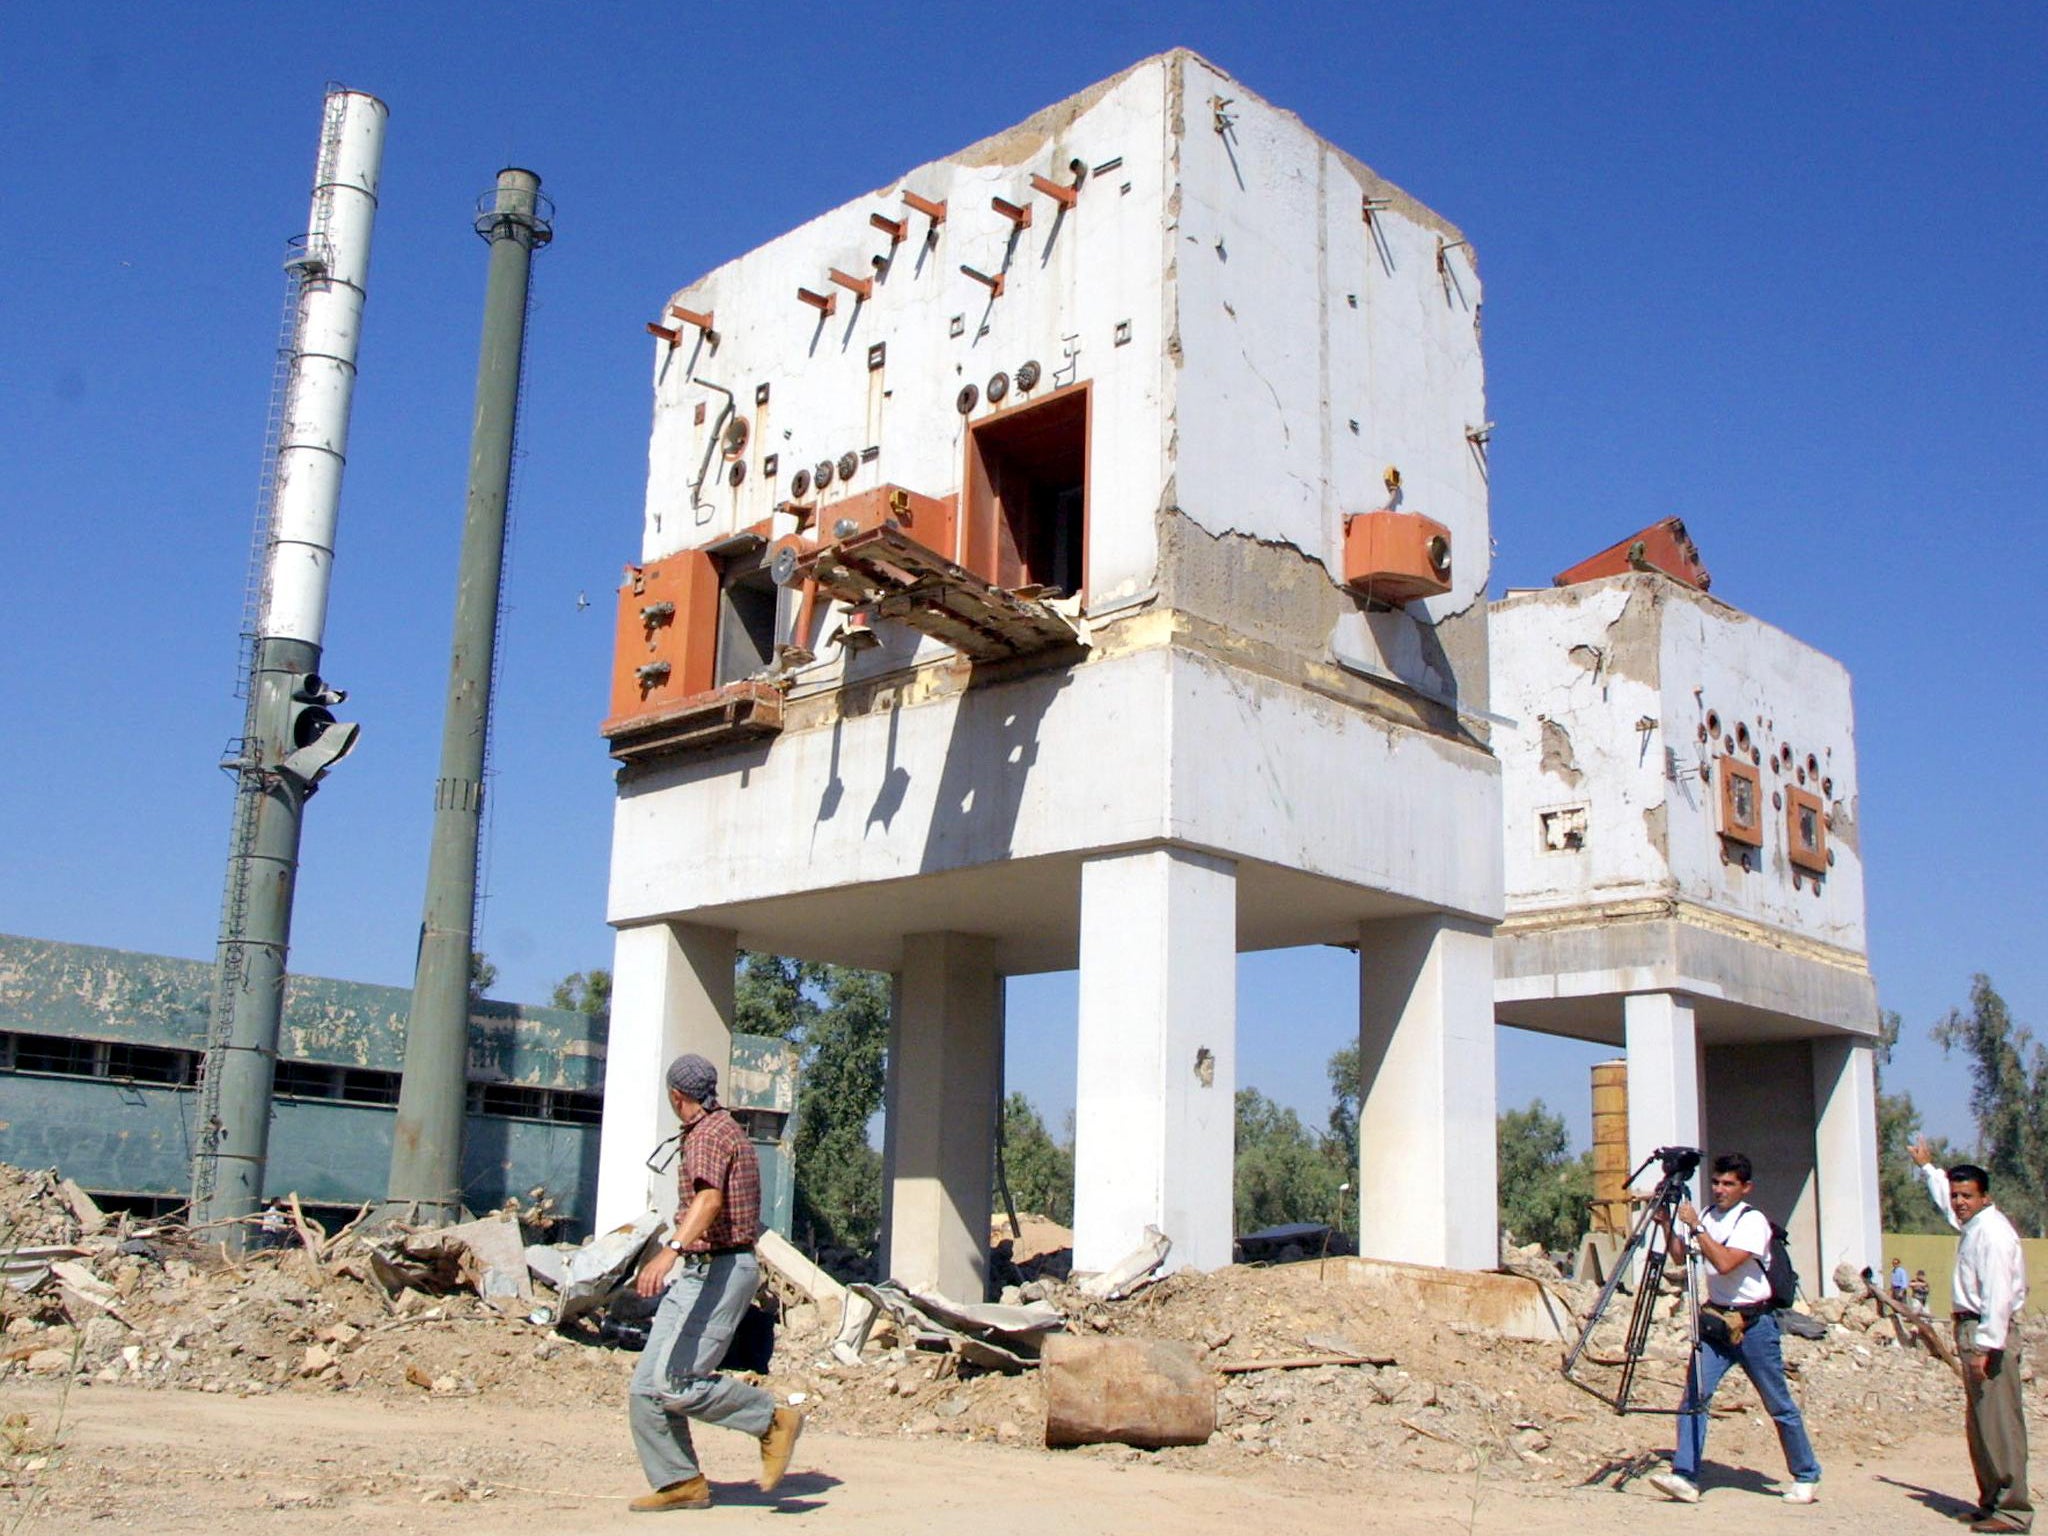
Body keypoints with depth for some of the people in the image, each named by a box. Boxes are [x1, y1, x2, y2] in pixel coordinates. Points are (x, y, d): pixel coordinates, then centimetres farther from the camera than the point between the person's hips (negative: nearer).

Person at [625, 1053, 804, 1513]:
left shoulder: (708, 1134, -12)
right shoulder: (725, 1128, 20)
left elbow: (709, 1199, -31)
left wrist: (671, 1251, -45)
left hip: (716, 1271, -10)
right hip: (698, 1272, 10)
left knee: (676, 1383, -15)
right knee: (647, 1386, 5)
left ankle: (773, 1422, -3)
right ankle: (679, 1482, 7)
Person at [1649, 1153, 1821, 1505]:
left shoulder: (1753, 1221, -13)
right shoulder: (1709, 1217, 9)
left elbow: (1725, 1263, -26)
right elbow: (1682, 1257, 14)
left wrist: (1696, 1226, -23)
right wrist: (1666, 1224, 2)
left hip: (1754, 1324, -5)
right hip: (1716, 1320, 6)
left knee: (1779, 1405, 7)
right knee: (1694, 1394, -10)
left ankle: (1807, 1478, 24)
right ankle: (1685, 1476, -13)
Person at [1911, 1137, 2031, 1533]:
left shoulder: (1992, 1232, -15)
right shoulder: (1971, 1224, 14)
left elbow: (1999, 1294, -22)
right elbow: (1945, 1199, 38)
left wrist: (1986, 1346, -26)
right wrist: (1927, 1168, 52)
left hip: (1990, 1331, -10)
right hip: (1973, 1328, 10)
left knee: (1999, 1422, -8)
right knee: (1980, 1423, 14)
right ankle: (1992, 1501, 22)